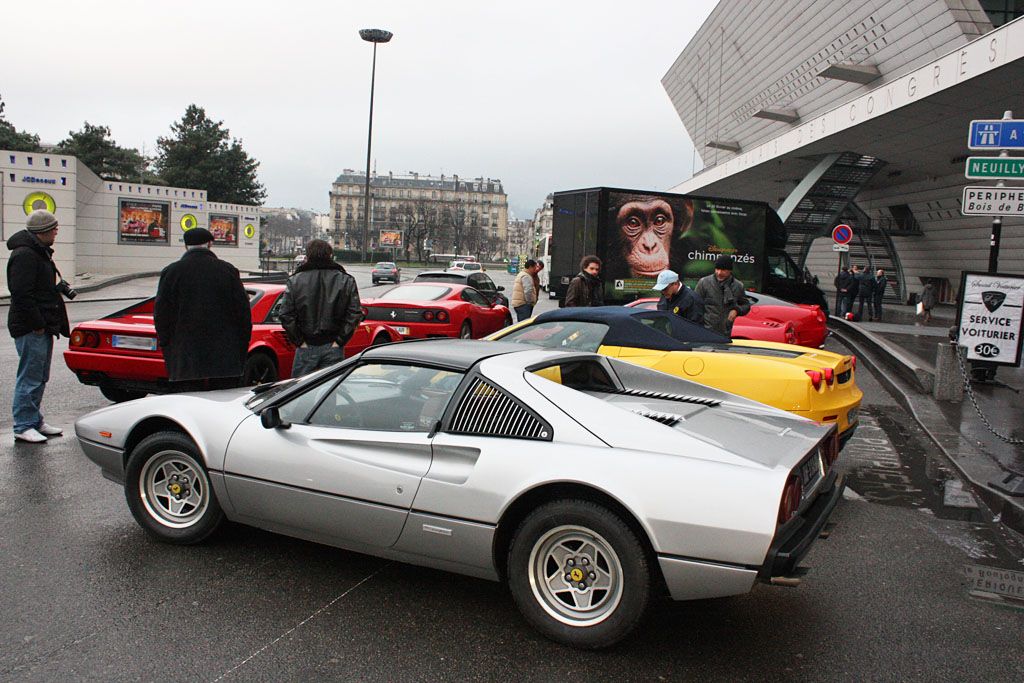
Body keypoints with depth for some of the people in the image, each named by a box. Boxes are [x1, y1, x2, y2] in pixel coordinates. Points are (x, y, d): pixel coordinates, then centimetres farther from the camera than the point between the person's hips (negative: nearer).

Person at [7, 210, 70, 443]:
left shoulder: (39, 253, 17)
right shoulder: (24, 255, -16)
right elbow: (22, 294, -22)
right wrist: (37, 324, -20)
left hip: (41, 327, 10)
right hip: (30, 329, -10)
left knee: (39, 378, 16)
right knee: (29, 378, -5)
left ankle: (35, 421, 25)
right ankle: (23, 428, 1)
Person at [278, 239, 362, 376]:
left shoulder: (294, 281, 0)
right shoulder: (346, 281, 0)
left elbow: (286, 316, -6)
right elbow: (355, 314, -7)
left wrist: (299, 341, -1)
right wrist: (340, 340, -3)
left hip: (306, 348, 0)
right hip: (333, 348, 1)